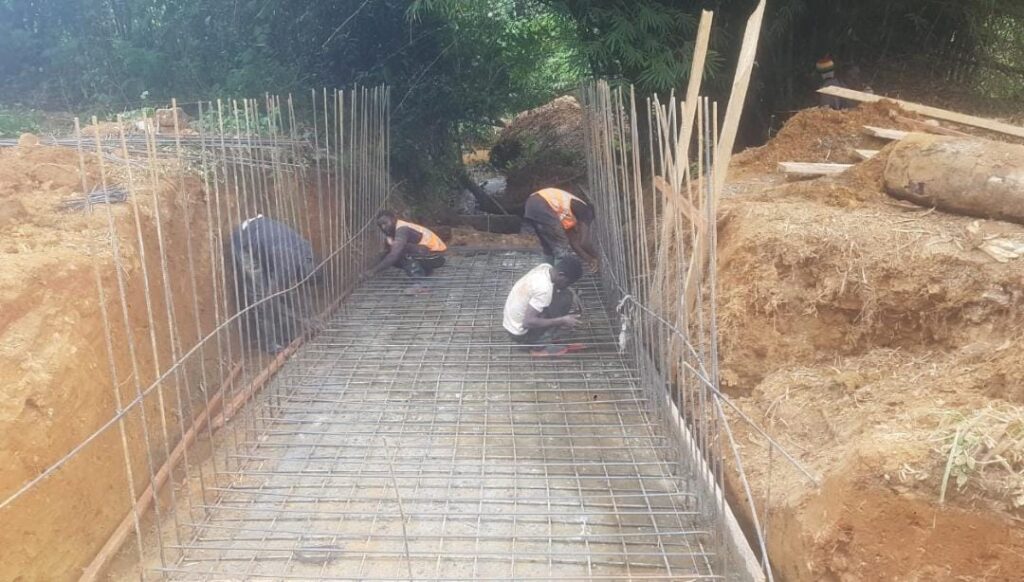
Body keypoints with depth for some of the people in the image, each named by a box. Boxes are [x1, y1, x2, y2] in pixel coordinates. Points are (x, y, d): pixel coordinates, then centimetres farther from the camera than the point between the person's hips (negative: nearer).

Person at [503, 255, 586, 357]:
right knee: (566, 297, -13)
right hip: (521, 334, -8)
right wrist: (562, 320, -26)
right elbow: (528, 322, -31)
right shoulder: (544, 289, -30)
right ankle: (541, 344, -5)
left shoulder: (545, 267, -6)